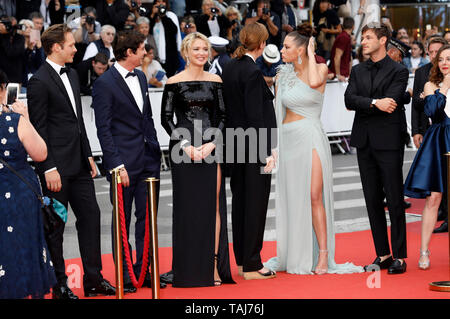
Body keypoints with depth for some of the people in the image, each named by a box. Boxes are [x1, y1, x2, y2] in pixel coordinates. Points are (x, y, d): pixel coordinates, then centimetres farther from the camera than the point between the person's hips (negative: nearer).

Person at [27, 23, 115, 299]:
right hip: (57, 167, -8)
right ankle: (59, 285, 11)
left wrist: (89, 155, 16)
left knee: (91, 215, 8)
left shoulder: (72, 74, 13)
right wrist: (49, 169, -18)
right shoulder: (39, 82, -13)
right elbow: (39, 129, -15)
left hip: (79, 163, 8)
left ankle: (93, 279, 17)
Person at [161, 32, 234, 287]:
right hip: (185, 151, -2)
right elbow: (166, 118, -2)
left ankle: (213, 266, 2)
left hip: (212, 149, 3)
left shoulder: (215, 81, 9)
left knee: (213, 206, -1)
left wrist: (212, 143, -7)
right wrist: (185, 145, -11)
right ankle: (190, 271, 6)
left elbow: (222, 116, 8)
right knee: (188, 206, 0)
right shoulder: (175, 83, 0)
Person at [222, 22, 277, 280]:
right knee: (255, 203, -2)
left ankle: (242, 260, 22)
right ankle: (251, 265, 2)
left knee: (240, 201, 14)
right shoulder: (252, 72, -17)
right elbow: (256, 117, -19)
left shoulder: (229, 68, 8)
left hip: (236, 145, 9)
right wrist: (267, 153, -16)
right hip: (253, 146, -8)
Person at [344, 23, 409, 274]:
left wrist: (361, 105, -8)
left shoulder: (398, 71, -2)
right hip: (364, 142, 5)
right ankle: (383, 254, 14)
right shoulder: (358, 71, 14)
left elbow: (390, 102, -15)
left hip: (389, 141, -5)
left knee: (395, 200, -3)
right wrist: (374, 103, -16)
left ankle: (399, 256, 3)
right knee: (373, 200, 7)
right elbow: (349, 100, -2)